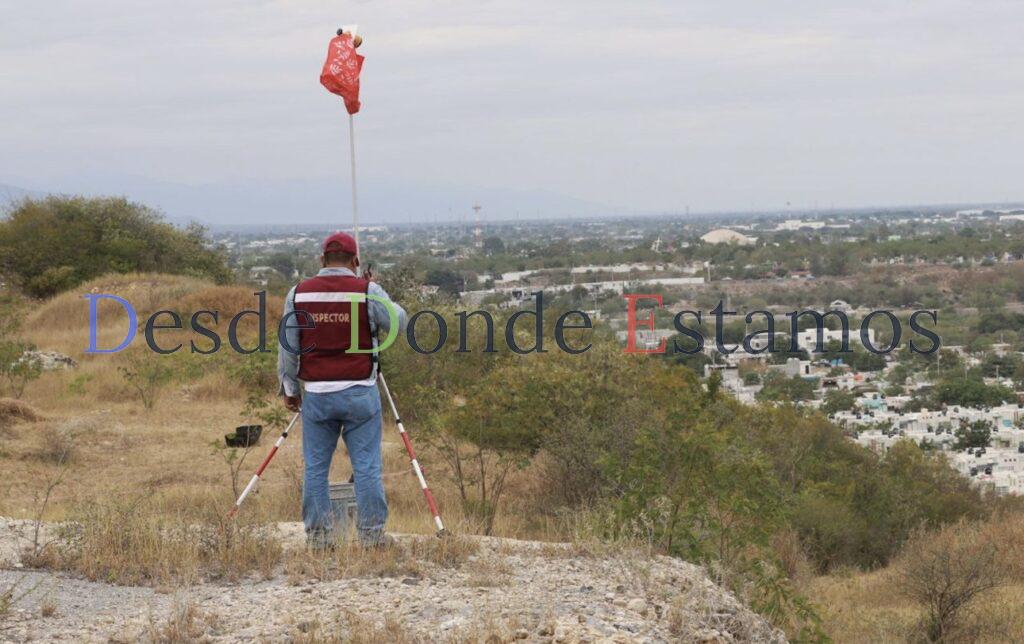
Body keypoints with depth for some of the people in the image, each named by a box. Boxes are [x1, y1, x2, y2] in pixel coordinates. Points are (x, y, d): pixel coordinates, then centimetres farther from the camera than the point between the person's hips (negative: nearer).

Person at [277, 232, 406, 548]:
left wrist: (289, 388, 16)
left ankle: (318, 533, 11)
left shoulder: (298, 294, 2)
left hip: (316, 393, 2)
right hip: (360, 392, -2)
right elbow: (399, 322, 8)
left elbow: (287, 349, 6)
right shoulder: (368, 291, -6)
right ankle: (372, 532, 6)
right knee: (367, 466, 3)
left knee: (315, 467, 9)